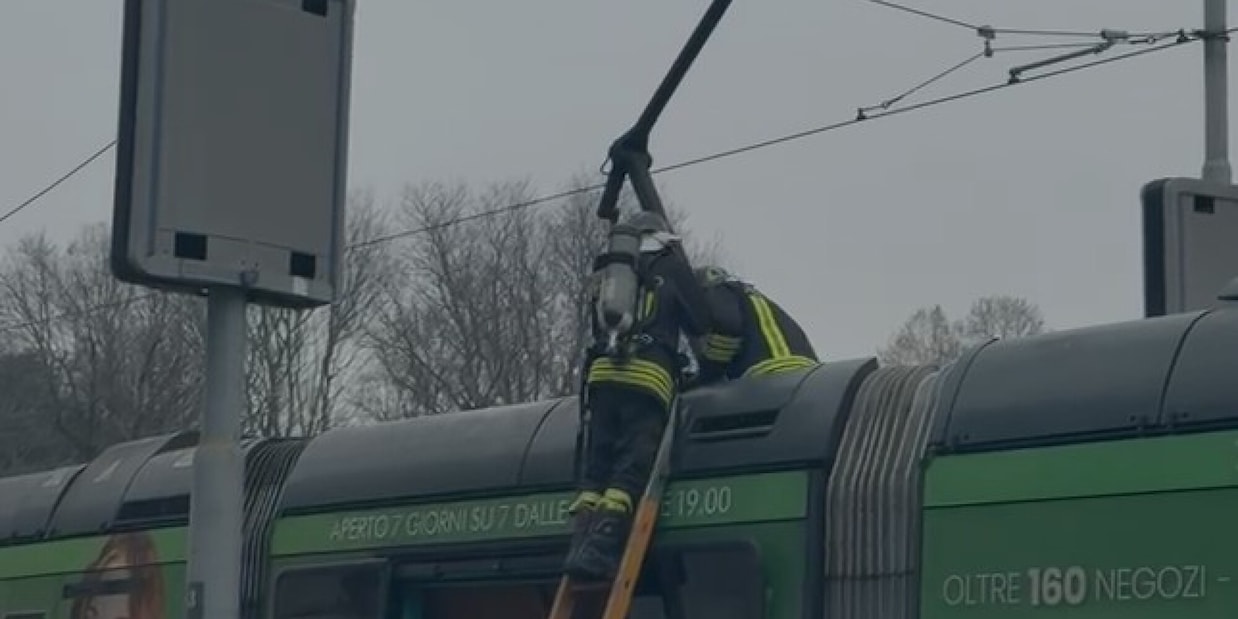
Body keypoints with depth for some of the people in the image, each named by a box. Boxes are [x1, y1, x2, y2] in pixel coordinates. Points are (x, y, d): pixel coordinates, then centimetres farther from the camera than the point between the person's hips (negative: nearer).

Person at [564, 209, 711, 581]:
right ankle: (600, 547, -25)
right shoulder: (670, 268, 13)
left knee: (596, 468, 5)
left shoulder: (607, 277, 27)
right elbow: (701, 323, 12)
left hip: (602, 373, 5)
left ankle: (582, 544, -12)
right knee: (631, 469, -11)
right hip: (647, 376, -5)